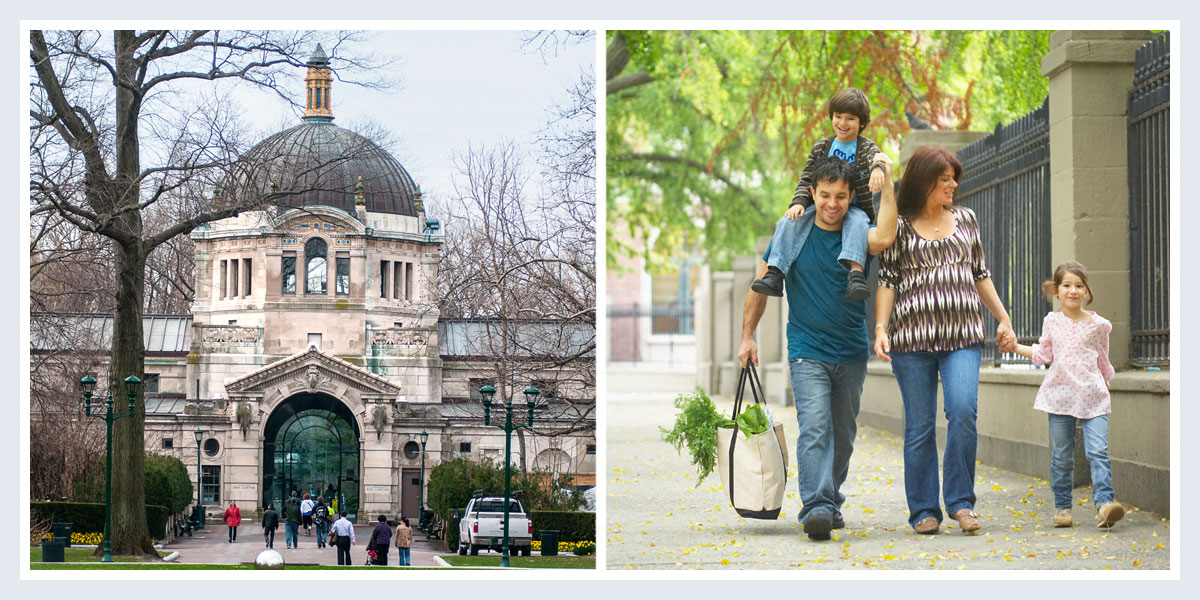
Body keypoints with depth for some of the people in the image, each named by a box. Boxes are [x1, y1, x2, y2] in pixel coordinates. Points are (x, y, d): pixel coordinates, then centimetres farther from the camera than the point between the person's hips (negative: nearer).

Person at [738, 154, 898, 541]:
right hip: (808, 352, -2)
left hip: (852, 353, 3)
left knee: (843, 435, 12)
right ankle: (816, 508, -28)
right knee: (814, 429, -18)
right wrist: (747, 337, 3)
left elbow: (884, 237, -27)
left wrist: (887, 178, -22)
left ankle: (831, 503, 28)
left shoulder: (857, 235, -2)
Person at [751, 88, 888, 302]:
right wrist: (799, 202, -10)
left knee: (856, 221, -38)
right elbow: (806, 179, 11)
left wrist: (878, 167, -48)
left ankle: (855, 270, -55)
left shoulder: (867, 148, 3)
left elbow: (875, 158, -21)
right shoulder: (821, 147, 12)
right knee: (789, 222, -22)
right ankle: (774, 274, -31)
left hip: (855, 208, -3)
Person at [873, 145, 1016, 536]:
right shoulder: (899, 226, 5)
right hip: (912, 337, -2)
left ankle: (960, 501, -7)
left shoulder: (966, 219, 15)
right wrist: (880, 328, -8)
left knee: (963, 409, -17)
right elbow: (887, 281, 3)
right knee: (919, 426, 0)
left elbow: (980, 275, 21)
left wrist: (1003, 319, 19)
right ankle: (924, 511, 8)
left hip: (962, 335, 2)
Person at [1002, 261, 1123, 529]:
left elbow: (1103, 361, 14)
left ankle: (1104, 503, -21)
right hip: (1060, 395, 2)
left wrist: (1105, 388, 16)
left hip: (1092, 396, -2)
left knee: (1098, 451, -14)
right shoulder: (1052, 321, 8)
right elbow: (1043, 354, 21)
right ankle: (1062, 507, 15)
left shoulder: (1097, 324, 3)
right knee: (1062, 456, 6)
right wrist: (1016, 347, 13)